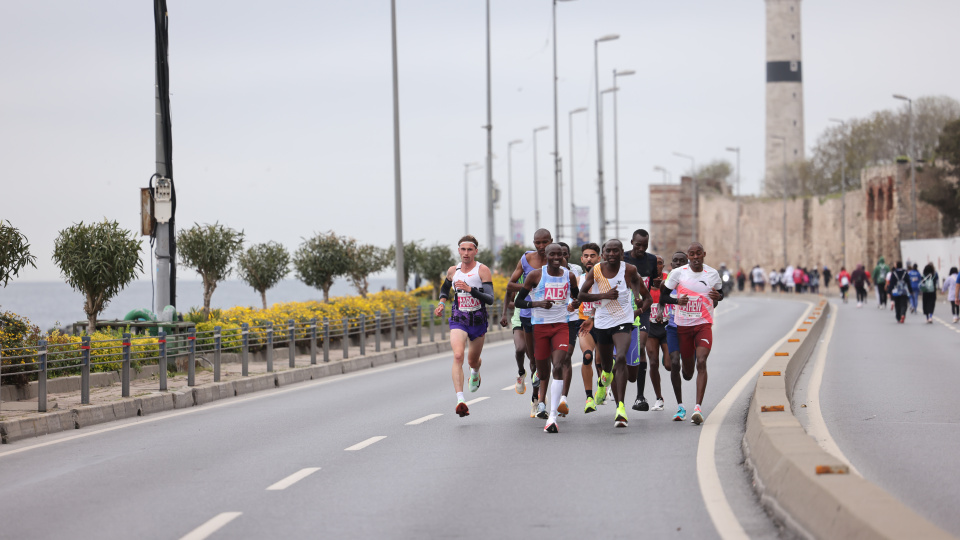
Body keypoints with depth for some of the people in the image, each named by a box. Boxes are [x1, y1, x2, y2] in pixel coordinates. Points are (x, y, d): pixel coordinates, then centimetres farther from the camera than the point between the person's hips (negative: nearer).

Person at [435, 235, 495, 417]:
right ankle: (460, 401, -32)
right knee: (458, 356, -22)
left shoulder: (483, 270, -10)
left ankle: (475, 372, 57)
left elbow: (490, 299, -18)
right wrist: (442, 302, 6)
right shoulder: (453, 271, 3)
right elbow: (445, 288, 25)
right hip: (458, 320, 1)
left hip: (478, 321, -1)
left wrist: (470, 290, -31)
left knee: (473, 361, 16)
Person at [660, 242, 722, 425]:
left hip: (704, 325, -1)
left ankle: (698, 408, -23)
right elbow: (664, 293, 10)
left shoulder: (712, 274, 0)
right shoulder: (678, 273, -3)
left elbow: (719, 293, 16)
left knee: (701, 362, -20)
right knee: (688, 371, 7)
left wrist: (717, 296, -6)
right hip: (683, 325, 1)